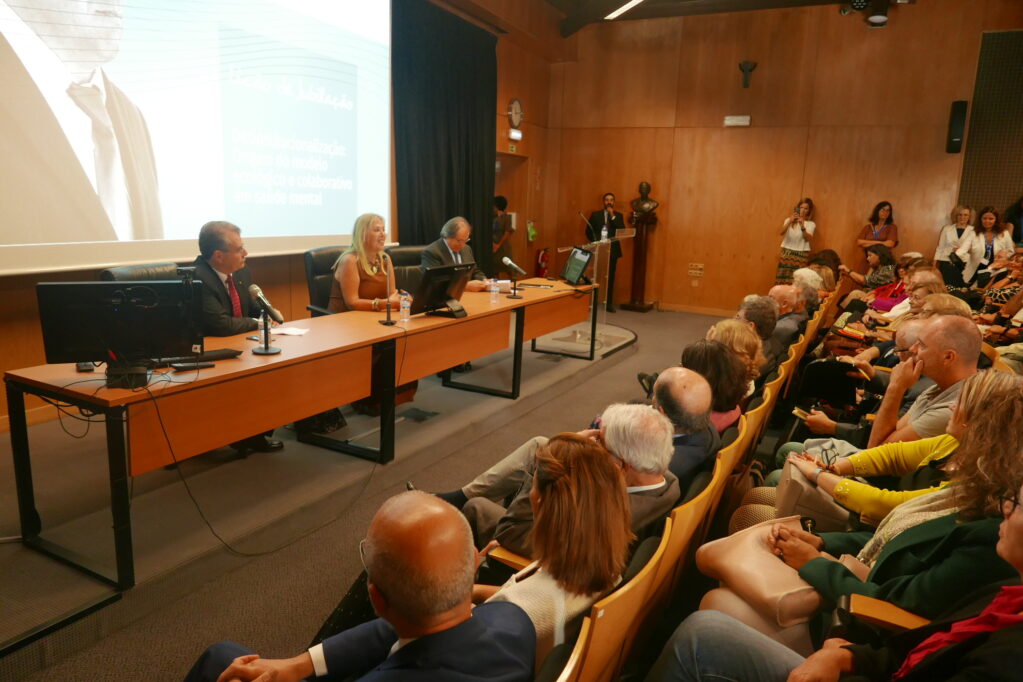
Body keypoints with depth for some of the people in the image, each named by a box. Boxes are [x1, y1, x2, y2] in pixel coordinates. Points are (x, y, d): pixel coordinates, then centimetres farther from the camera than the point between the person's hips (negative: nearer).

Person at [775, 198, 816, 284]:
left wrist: (802, 226, -23)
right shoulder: (789, 220, 10)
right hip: (787, 253, 1)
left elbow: (808, 238, -9)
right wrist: (790, 221, -21)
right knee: (783, 280, -5)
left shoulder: (811, 224, 6)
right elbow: (781, 233, -7)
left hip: (801, 255, -1)